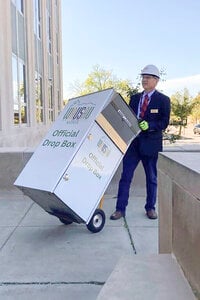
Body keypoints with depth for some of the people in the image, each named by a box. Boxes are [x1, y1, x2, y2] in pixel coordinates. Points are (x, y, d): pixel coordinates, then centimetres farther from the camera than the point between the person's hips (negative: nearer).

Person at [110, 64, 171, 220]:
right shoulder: (134, 98, 12)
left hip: (151, 144, -3)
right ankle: (120, 209, 8)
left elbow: (164, 123, -7)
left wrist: (149, 125, -23)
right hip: (133, 143, 3)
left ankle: (150, 208, 27)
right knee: (125, 177, 1)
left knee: (152, 178, 10)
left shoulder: (163, 100, 0)